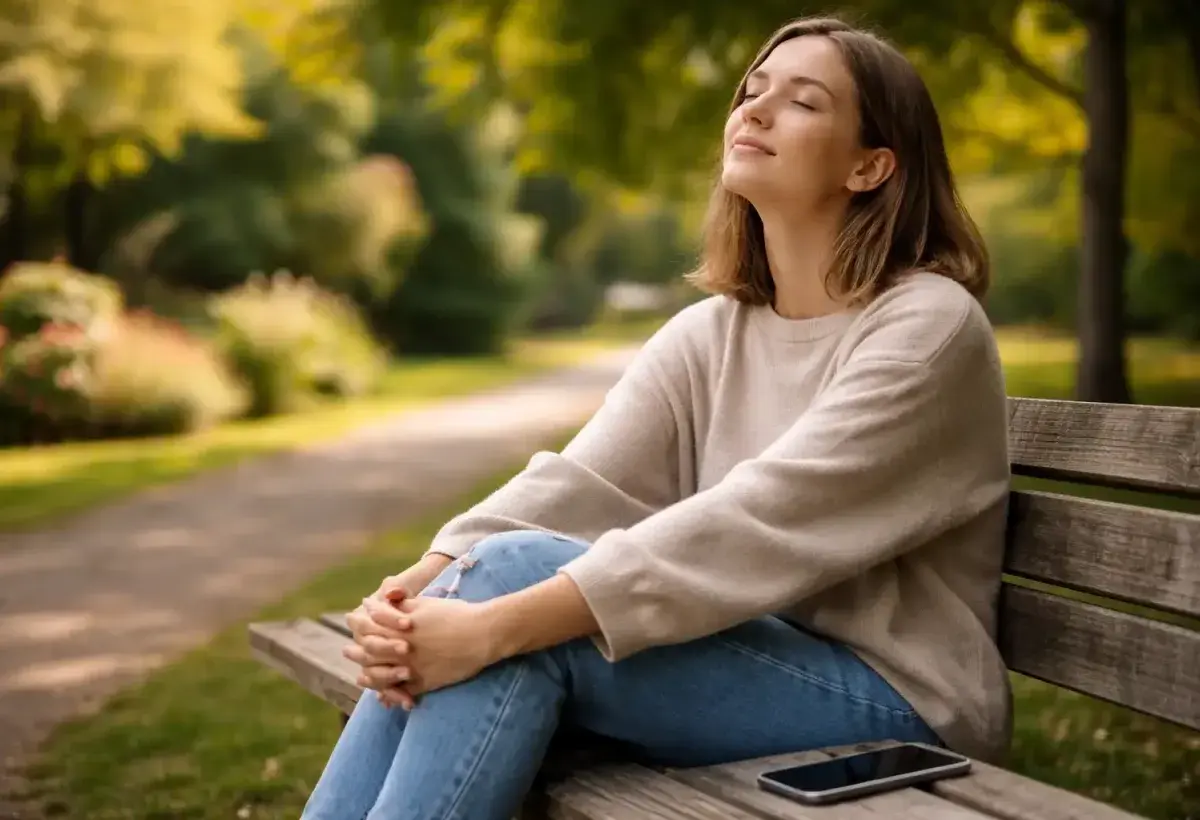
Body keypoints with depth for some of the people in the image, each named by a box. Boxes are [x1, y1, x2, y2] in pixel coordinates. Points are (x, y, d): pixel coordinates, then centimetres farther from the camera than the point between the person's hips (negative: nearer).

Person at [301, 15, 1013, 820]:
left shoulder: (929, 328, -13)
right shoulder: (706, 335, 7)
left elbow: (755, 526, -25)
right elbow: (575, 485, -8)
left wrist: (498, 624, -32)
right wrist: (417, 588, -26)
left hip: (892, 709, -6)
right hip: (752, 670, 6)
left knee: (518, 573, -25)